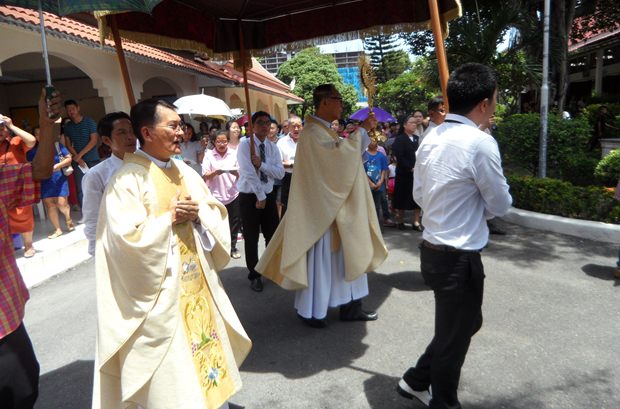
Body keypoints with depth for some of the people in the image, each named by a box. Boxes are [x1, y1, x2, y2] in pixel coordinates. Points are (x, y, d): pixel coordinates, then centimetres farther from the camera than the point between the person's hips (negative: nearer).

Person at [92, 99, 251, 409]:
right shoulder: (127, 179, -14)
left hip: (197, 284, 7)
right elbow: (127, 238, -22)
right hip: (160, 294, -7)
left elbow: (217, 213, 9)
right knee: (169, 373, 6)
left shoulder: (184, 171, 7)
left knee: (206, 346, 19)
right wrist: (170, 218, -16)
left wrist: (198, 213, -11)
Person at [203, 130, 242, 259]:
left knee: (234, 222, 8)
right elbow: (205, 176, -5)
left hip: (232, 194, 2)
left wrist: (236, 172, -19)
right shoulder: (209, 155, -1)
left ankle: (232, 247, 23)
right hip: (216, 195, -1)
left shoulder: (234, 154, 3)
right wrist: (215, 172, -25)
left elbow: (241, 174, 4)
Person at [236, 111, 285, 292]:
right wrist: (260, 196, -18)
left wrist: (261, 164, -20)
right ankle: (254, 276, 21)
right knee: (251, 238, 5)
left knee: (273, 235, 10)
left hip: (269, 195, 5)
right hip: (249, 197, -4)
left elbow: (280, 173, -7)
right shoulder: (245, 145, -11)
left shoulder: (273, 147, 5)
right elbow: (249, 173, -19)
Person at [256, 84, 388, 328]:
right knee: (319, 258, 1)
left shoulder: (323, 130, 16)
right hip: (320, 206, -10)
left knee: (344, 254, 12)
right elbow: (340, 152, -28)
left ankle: (350, 307, 22)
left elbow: (347, 154, 21)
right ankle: (310, 311, 17)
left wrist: (365, 131, 9)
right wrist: (361, 130, -16)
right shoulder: (313, 131, -16)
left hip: (333, 204, 10)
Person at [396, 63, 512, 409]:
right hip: (460, 258, -8)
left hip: (433, 250, 8)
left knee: (467, 323, 27)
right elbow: (501, 205, -10)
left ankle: (416, 380, 39)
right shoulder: (480, 142, -19)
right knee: (454, 337, 13)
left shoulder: (431, 139, 5)